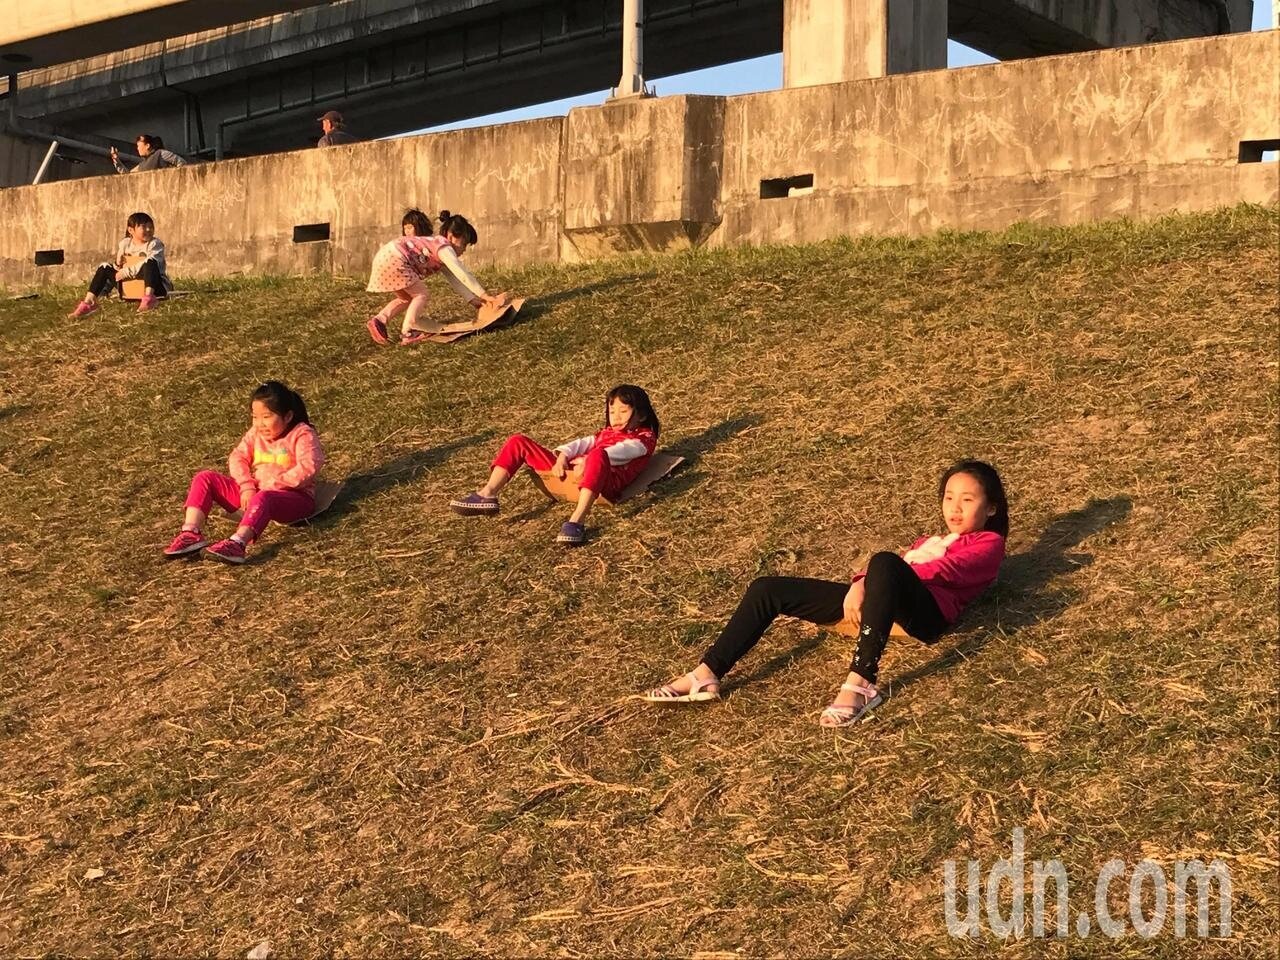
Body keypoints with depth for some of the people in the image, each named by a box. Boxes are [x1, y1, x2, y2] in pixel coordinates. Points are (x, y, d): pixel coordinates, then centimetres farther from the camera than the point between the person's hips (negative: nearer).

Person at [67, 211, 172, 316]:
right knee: (105, 267, 0)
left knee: (150, 262, -31)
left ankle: (148, 299, -43)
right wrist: (118, 263, -8)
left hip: (156, 286, -5)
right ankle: (89, 302, -9)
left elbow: (150, 262, -27)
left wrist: (128, 271, -28)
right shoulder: (125, 244, 7)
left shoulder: (155, 244, -8)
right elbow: (119, 266, 15)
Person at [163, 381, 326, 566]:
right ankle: (191, 534, -22)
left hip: (294, 496, -7)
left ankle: (237, 544, -64)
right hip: (254, 492, 8)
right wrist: (246, 486, -12)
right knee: (205, 478, -3)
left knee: (263, 498, -43)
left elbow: (308, 469, -24)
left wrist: (276, 483, -25)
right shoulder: (256, 433, 11)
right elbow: (237, 458, 5)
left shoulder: (302, 434, -10)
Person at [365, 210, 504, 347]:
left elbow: (455, 280, 22)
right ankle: (407, 333, -12)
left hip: (385, 258, 10)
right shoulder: (444, 247, -7)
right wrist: (484, 296, -15)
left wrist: (475, 300, 16)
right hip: (394, 259, -10)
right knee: (421, 294, -4)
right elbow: (463, 275, -15)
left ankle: (379, 320, 6)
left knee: (407, 298, 21)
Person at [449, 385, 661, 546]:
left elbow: (620, 452, -7)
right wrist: (562, 457, -3)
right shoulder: (606, 433, 37)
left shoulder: (643, 439, 15)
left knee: (597, 455, -44)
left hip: (605, 481, -8)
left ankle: (577, 522, -51)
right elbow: (581, 443, 19)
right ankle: (488, 495, -16)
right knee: (518, 442, 4)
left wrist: (588, 460, -23)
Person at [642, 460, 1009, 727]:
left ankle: (860, 685, -47)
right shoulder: (932, 541, 35)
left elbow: (941, 572, -7)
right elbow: (908, 563, 16)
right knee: (767, 590, -2)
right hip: (876, 600, 8)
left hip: (925, 610, -8)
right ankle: (707, 675, -11)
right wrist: (859, 586, -4)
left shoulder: (988, 543, 14)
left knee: (886, 564, -43)